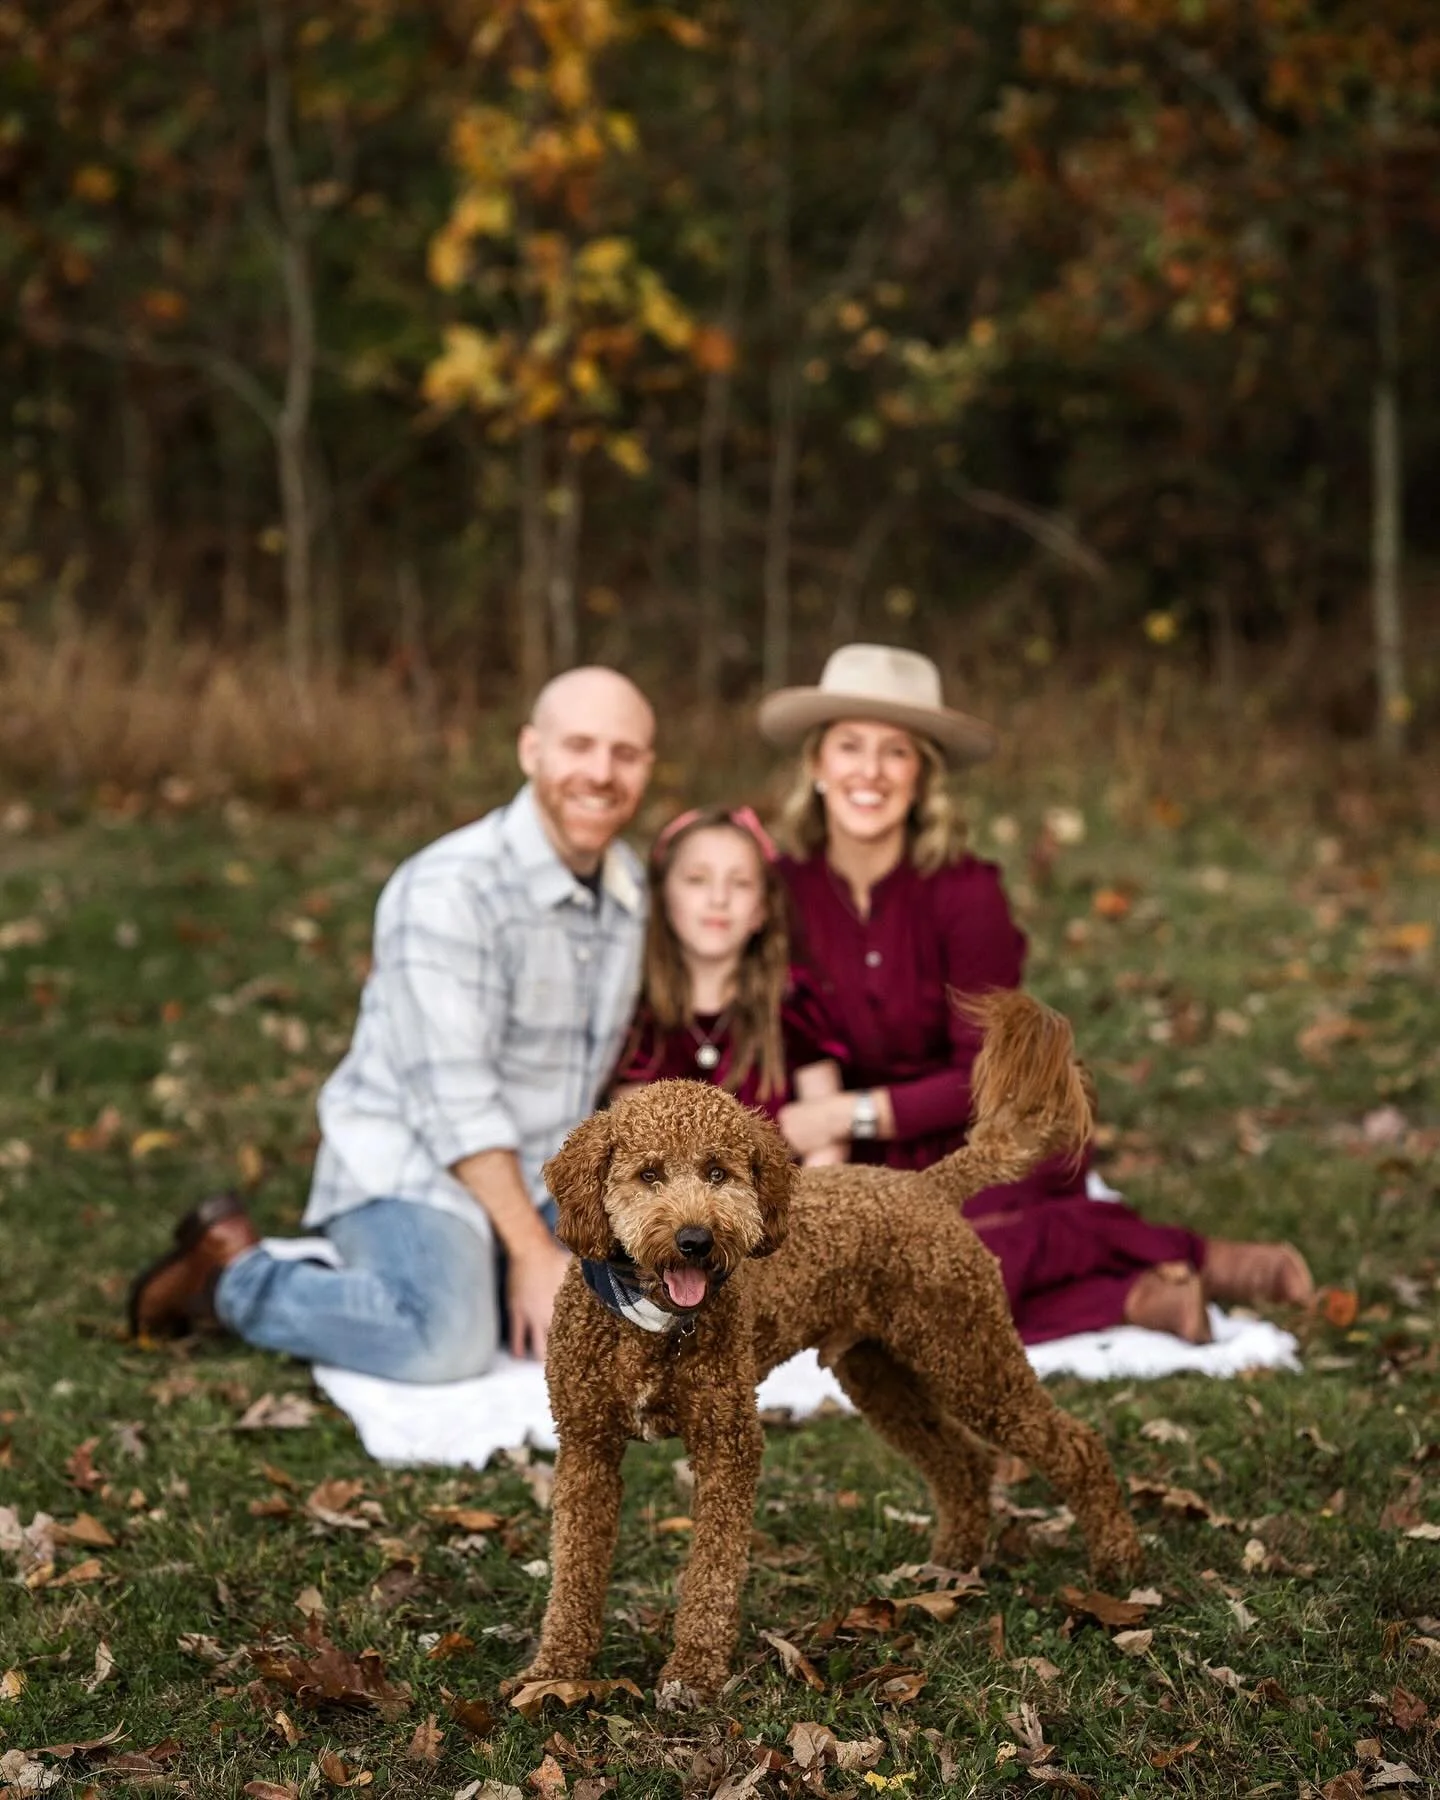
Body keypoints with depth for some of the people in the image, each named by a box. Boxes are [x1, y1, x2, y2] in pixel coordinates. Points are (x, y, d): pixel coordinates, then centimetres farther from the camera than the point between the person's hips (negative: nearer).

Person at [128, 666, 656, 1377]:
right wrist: (534, 1254, -20)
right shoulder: (450, 890, -19)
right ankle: (233, 1272, -5)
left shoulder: (627, 884, 5)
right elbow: (454, 1097, -21)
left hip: (532, 1178, 7)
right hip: (407, 1168, -7)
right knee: (447, 1344, -32)